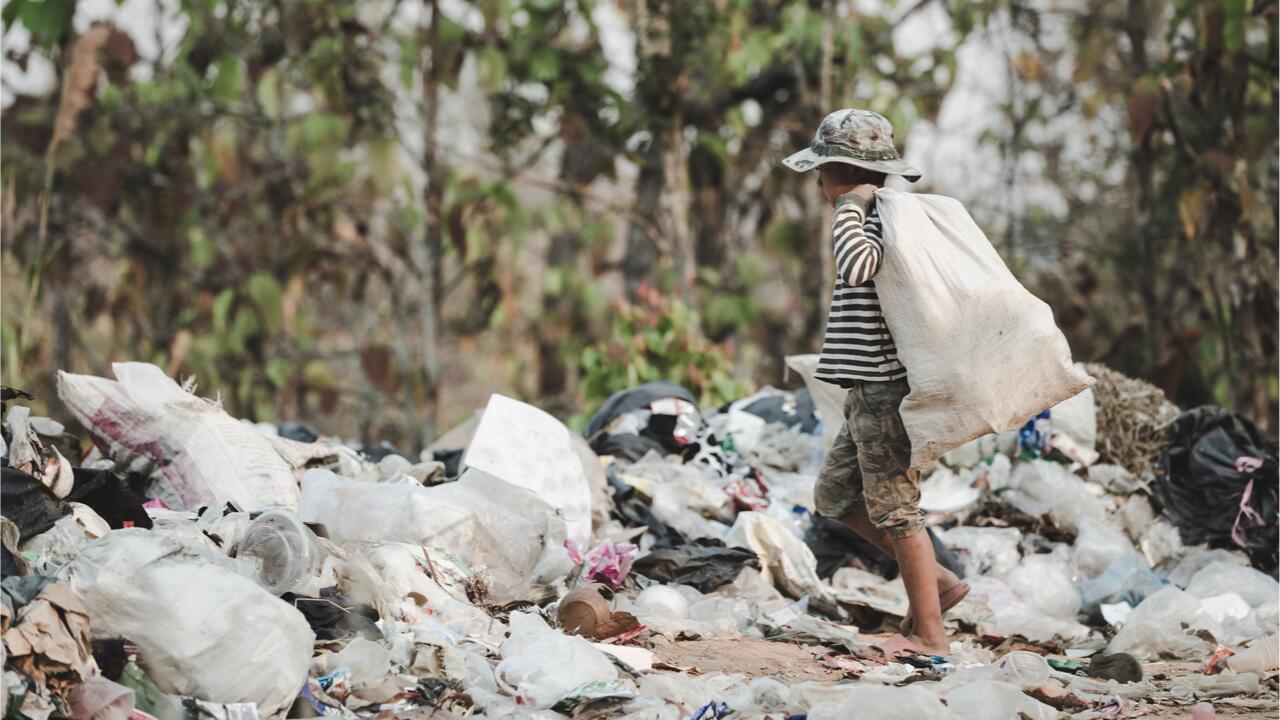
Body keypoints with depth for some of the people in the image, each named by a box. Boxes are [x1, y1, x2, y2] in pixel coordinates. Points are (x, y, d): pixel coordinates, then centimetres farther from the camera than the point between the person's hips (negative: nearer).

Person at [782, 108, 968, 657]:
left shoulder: (876, 223, -16)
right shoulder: (877, 221, 15)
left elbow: (856, 265, -38)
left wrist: (850, 208, -26)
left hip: (885, 390, -11)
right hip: (869, 391, 11)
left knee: (893, 509, -3)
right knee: (834, 497, 16)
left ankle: (929, 633, 5)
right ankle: (936, 582, 21)